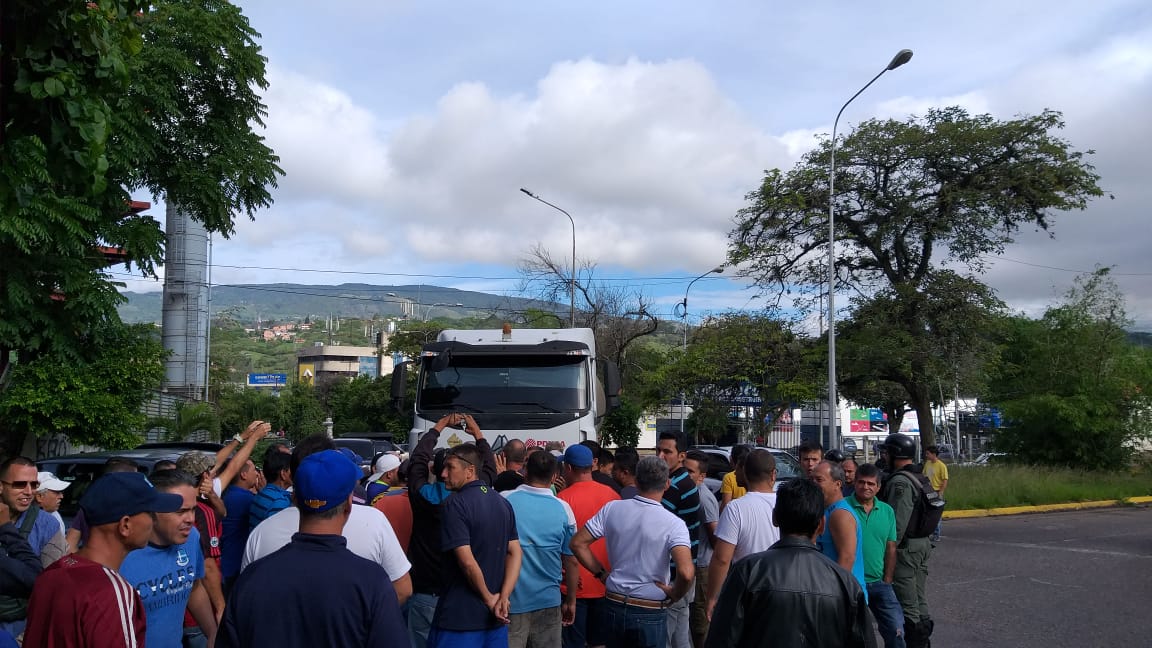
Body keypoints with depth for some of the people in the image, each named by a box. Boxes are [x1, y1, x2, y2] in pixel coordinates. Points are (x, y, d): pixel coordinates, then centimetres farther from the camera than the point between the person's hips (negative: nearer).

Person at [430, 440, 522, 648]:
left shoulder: (456, 503, -15)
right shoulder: (503, 503, 8)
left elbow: (467, 561, -21)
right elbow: (515, 553, 4)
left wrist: (489, 599, -9)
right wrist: (503, 598, -5)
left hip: (460, 616, -7)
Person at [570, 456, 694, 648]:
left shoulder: (612, 509, -4)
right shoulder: (673, 524, -15)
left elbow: (578, 543, -1)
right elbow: (685, 572, -28)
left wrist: (601, 573, 7)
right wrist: (674, 596, -8)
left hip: (613, 605, 4)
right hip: (651, 613, -3)